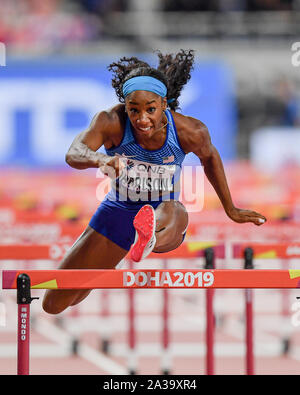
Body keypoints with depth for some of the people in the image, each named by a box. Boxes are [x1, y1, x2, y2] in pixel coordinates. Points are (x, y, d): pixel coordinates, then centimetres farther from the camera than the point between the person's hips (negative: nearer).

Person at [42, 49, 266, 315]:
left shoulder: (190, 131, -17)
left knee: (173, 213, -43)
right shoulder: (111, 122, -21)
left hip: (164, 221, -2)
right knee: (54, 305, 7)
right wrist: (100, 159, -61)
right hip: (116, 215, 2)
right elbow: (74, 154, -38)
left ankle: (149, 238, -81)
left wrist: (230, 209, 18)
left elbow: (209, 156, 6)